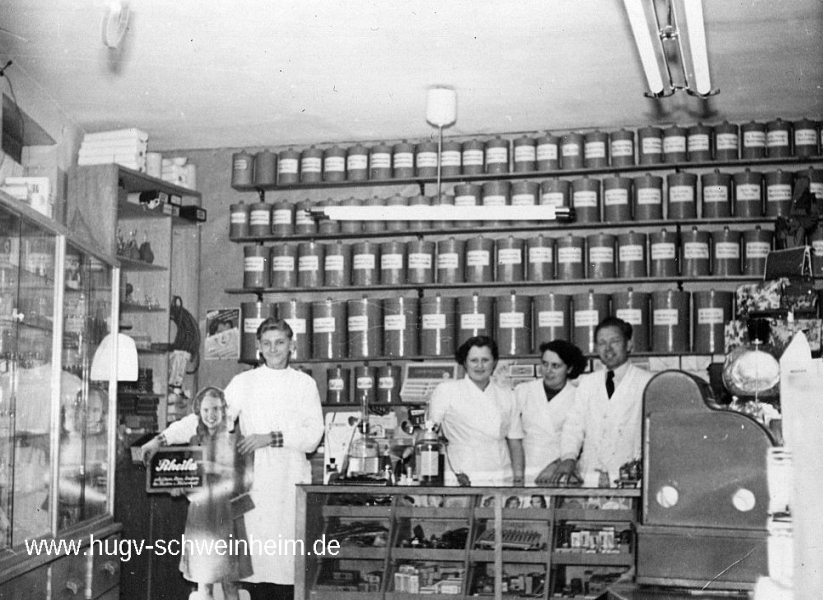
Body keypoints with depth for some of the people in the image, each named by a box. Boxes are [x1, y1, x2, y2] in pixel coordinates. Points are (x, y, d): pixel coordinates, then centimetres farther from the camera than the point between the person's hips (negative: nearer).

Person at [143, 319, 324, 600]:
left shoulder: (305, 384, 9)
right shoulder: (243, 382, 10)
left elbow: (312, 436, 1)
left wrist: (272, 437, -11)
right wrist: (163, 438, -4)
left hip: (290, 481, 0)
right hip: (255, 482, 1)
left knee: (287, 554, -6)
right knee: (254, 550, -5)